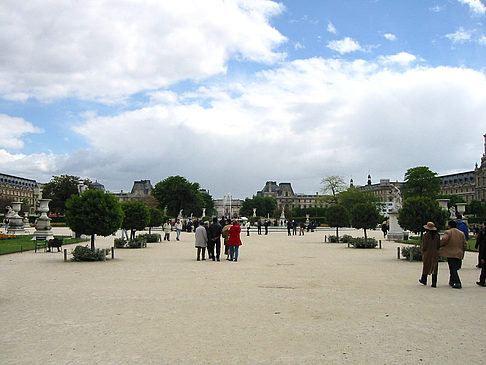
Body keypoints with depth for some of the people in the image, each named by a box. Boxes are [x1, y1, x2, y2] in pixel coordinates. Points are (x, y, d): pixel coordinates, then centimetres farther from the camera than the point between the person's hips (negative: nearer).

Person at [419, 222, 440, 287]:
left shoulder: (425, 235, -12)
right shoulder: (437, 235, -1)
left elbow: (424, 246, -11)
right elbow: (438, 245, 2)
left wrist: (423, 253, 1)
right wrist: (436, 251, 14)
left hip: (427, 253, -2)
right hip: (435, 254, 2)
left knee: (426, 267, 13)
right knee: (434, 268, 4)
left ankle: (424, 280, 29)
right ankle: (434, 283, 1)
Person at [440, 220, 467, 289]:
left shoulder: (448, 232, -7)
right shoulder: (461, 233, 10)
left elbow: (444, 240, -24)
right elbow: (464, 244, 9)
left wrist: (439, 245, -6)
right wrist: (462, 252, 17)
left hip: (450, 254, -6)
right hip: (459, 254, 6)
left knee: (453, 269, -4)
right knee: (454, 268, 18)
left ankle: (457, 283, -13)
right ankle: (452, 281, 27)